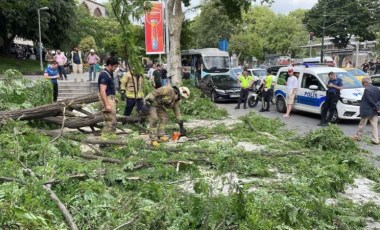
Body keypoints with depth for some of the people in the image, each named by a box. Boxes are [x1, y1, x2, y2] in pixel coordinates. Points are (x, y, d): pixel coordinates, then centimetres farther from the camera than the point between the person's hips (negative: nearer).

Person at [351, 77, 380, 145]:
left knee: (362, 124, 9)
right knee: (374, 125, 7)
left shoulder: (367, 90, -18)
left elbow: (370, 101, -19)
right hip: (374, 111, 6)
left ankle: (358, 136, 22)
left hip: (366, 111, -6)